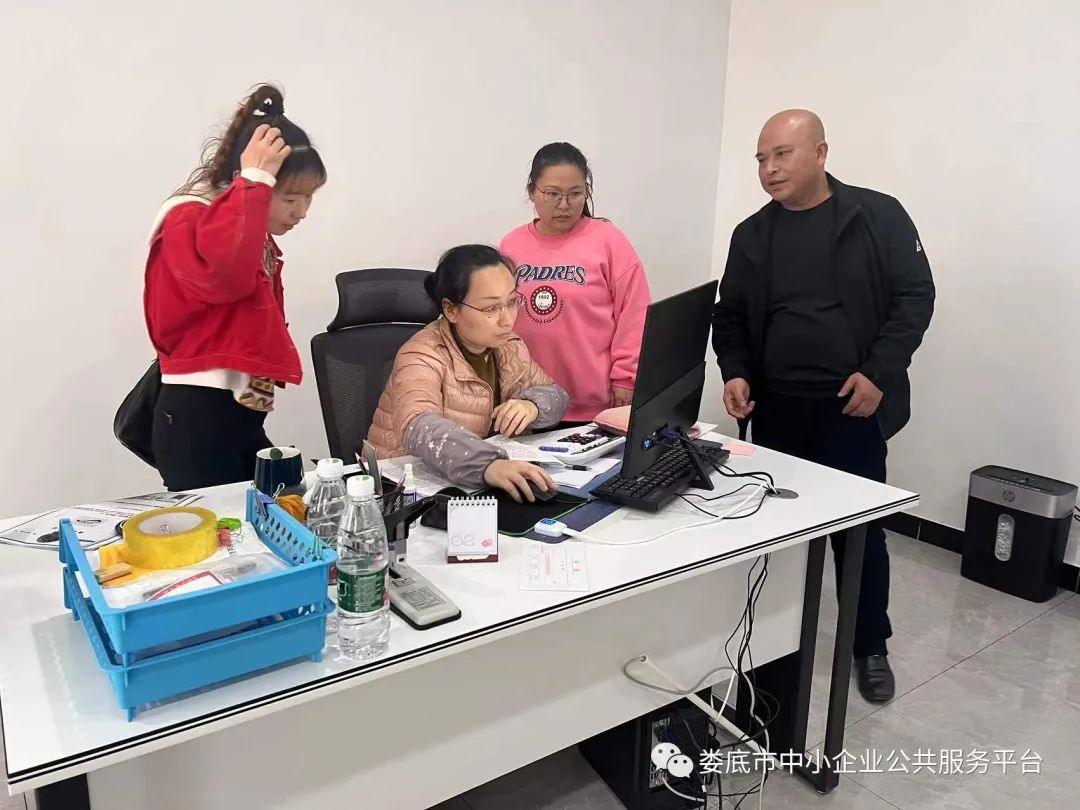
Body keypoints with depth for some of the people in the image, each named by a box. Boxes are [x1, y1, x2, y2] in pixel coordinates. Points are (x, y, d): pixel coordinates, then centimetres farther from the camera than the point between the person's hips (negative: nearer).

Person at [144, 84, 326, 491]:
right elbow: (228, 275, -35)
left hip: (242, 412, 9)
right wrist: (254, 182, -27)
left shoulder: (259, 238, 16)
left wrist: (266, 377, 8)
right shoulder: (189, 220, -12)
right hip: (197, 415, -9)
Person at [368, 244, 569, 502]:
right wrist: (488, 465, -53)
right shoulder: (423, 356, -19)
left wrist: (532, 406, -18)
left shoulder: (507, 344, 2)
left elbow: (554, 394, 5)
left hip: (477, 487, 6)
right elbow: (419, 428, -36)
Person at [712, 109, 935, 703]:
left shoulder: (878, 216, -1)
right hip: (776, 409, 3)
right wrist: (735, 372, -6)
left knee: (860, 528, 6)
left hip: (853, 407, -3)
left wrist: (879, 372, -13)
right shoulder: (752, 236, 8)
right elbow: (730, 317, 11)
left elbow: (915, 297, -3)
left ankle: (871, 646, 26)